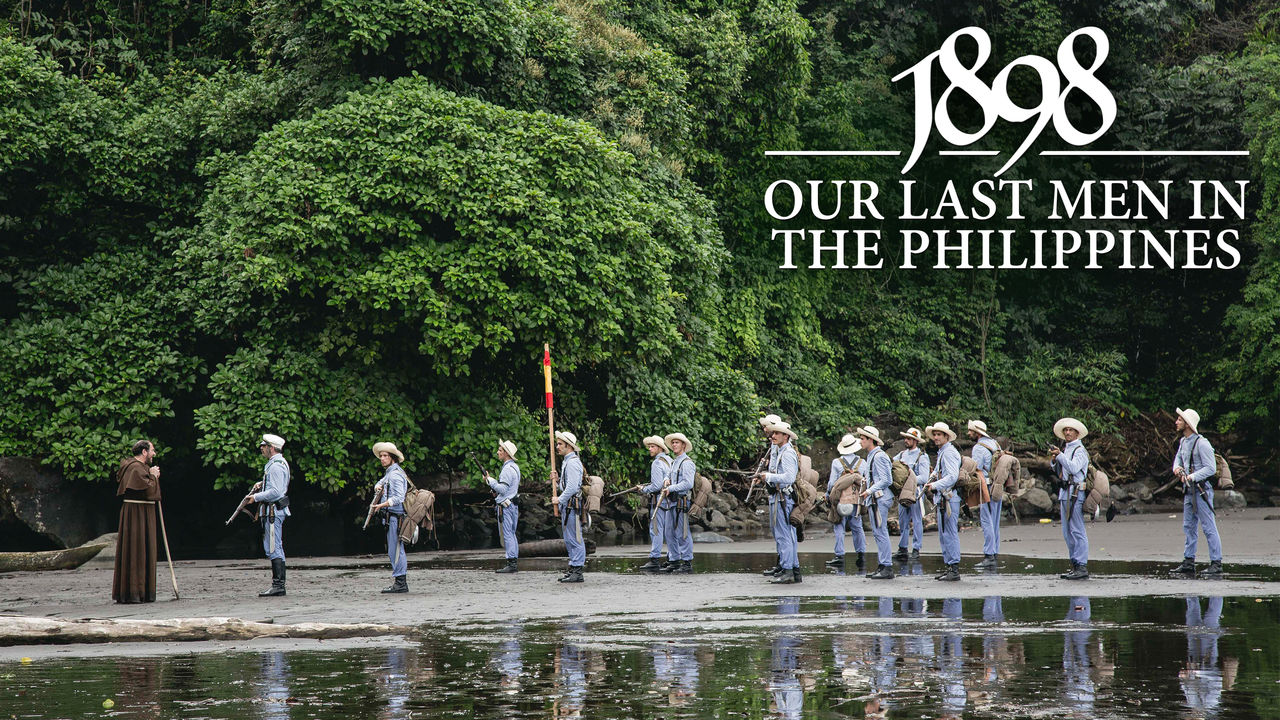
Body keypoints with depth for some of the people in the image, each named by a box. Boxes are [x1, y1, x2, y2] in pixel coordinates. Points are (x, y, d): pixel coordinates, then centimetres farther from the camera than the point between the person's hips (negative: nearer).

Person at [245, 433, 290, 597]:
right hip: (273, 511, 11)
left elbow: (275, 492, -23)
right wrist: (262, 485, 14)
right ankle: (279, 585, 14)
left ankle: (278, 586, -12)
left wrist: (256, 497, -15)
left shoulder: (275, 466, -16)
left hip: (273, 510, -11)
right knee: (276, 549, 12)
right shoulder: (279, 463, 17)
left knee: (274, 549, -11)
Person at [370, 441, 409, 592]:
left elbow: (399, 497, -21)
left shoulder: (395, 474, -13)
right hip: (393, 517, 10)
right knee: (396, 550, 11)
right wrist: (378, 487, 4)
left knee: (395, 550, -10)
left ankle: (400, 583, -10)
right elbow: (379, 484, 28)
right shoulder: (389, 473, 19)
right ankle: (401, 583, 14)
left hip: (395, 516, -10)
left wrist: (382, 505, -27)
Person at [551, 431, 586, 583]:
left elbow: (572, 487, -22)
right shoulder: (566, 461, 19)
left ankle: (577, 572, -8)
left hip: (572, 505, -11)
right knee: (569, 540, 14)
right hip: (567, 506, 11)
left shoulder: (573, 462, -15)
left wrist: (560, 499, -14)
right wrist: (557, 480, 9)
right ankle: (573, 569, 18)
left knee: (574, 539, -9)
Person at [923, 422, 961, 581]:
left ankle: (954, 569, -8)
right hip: (942, 498, 11)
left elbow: (953, 476, -22)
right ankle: (948, 567, 17)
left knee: (950, 533, -9)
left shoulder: (949, 452, -12)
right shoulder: (942, 452, 20)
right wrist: (931, 482, 8)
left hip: (949, 497, -11)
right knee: (943, 534, 12)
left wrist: (935, 485, -28)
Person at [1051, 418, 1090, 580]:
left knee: (1077, 531, -11)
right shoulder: (1065, 449, 20)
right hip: (1065, 493, 9)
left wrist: (1059, 456, -18)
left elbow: (1074, 468, -21)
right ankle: (1075, 565, 14)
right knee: (1067, 532, 10)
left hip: (1075, 493, -9)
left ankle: (1082, 567, -12)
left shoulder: (1080, 450, -6)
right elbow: (1058, 471, 20)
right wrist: (1054, 459, 3)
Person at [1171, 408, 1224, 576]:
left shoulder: (1201, 443, -16)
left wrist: (1192, 477, -21)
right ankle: (1189, 562, 20)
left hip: (1202, 489, -9)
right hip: (1188, 490, 9)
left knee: (1209, 527, -7)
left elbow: (1211, 468, -18)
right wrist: (1177, 468, 2)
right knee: (1189, 527, 13)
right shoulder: (1183, 441, 10)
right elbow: (1178, 457, 25)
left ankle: (1216, 563, -5)